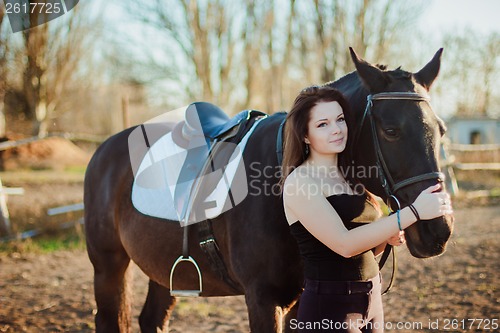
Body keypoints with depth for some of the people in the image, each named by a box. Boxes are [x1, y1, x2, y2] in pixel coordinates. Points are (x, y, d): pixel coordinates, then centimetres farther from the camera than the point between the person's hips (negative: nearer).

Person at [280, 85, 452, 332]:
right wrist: (413, 212, -27)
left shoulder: (348, 178, 10)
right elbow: (344, 245, -24)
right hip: (328, 310, -7)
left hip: (372, 303, 7)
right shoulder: (299, 181, -12)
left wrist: (389, 237, -4)